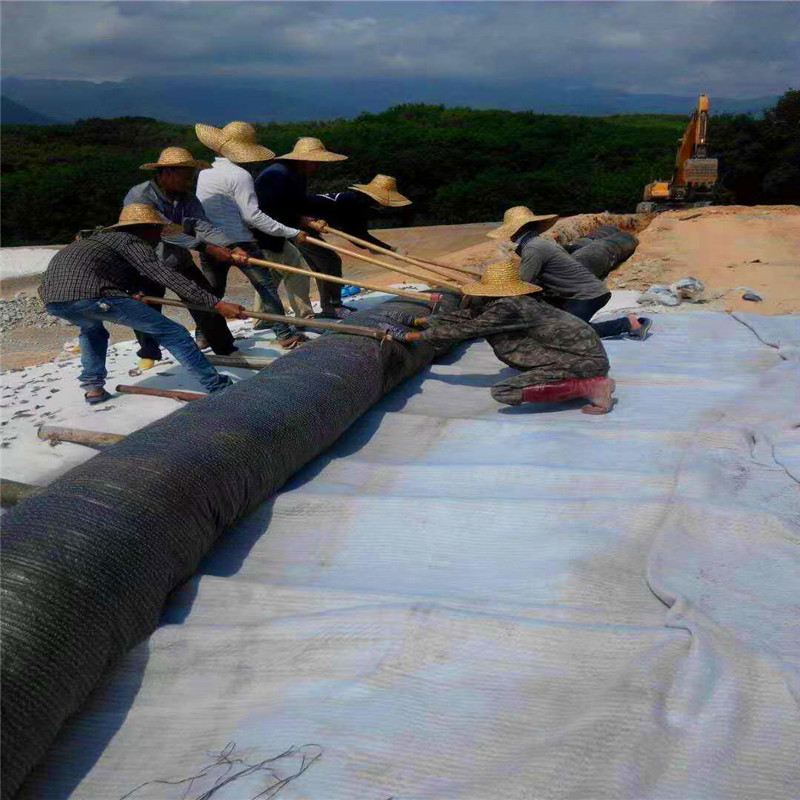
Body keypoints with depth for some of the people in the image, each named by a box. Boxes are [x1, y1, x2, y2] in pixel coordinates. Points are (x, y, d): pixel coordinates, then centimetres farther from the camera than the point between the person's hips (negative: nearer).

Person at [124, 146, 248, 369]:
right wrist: (207, 248, -43)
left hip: (180, 261, 5)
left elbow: (203, 226, -18)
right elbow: (166, 231, -35)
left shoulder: (187, 198, -4)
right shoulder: (139, 197, -23)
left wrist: (230, 248, -37)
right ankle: (149, 353, 21)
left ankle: (225, 349, 10)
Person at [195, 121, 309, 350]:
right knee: (266, 286, 1)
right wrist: (292, 233, -15)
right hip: (238, 242, -6)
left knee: (212, 291, 18)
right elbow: (252, 215, -16)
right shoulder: (239, 175, -11)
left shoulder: (204, 172, 8)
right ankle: (285, 335, 0)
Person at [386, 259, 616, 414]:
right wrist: (417, 320, 21)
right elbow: (464, 316, 17)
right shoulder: (516, 301, 9)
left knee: (502, 392, -15)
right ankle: (592, 380, 13)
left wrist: (409, 336, -5)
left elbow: (462, 330, -12)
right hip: (587, 354, 10)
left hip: (583, 361, -9)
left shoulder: (506, 308, -17)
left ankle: (591, 386, -13)